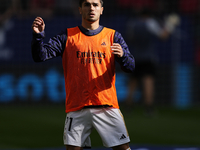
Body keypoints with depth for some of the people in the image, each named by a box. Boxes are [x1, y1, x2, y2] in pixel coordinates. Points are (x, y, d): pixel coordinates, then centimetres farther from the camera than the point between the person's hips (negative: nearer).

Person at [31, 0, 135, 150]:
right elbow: (40, 56, -1)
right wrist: (38, 35, -19)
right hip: (77, 108, 0)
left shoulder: (113, 36, 8)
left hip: (107, 106, 0)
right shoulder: (68, 36, 7)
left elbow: (130, 67, 0)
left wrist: (122, 55, -22)